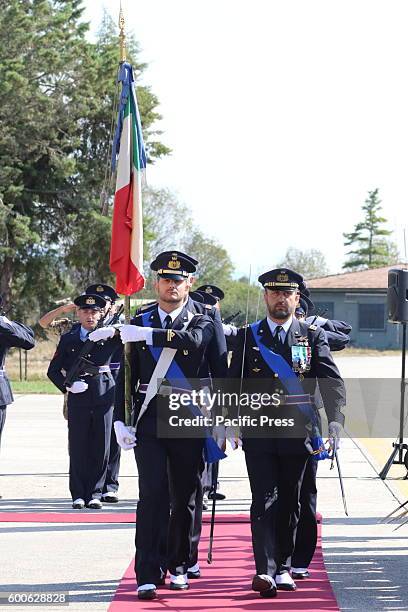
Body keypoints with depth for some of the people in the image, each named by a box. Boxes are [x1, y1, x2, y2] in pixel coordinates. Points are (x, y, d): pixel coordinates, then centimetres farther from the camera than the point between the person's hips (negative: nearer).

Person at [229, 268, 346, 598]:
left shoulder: (313, 337, 6)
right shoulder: (248, 336, 8)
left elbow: (333, 383, 0)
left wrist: (335, 422, -14)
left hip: (297, 433, 1)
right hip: (258, 433, -1)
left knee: (290, 503, 8)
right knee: (264, 500, -10)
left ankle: (283, 567, 21)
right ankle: (264, 571, -16)